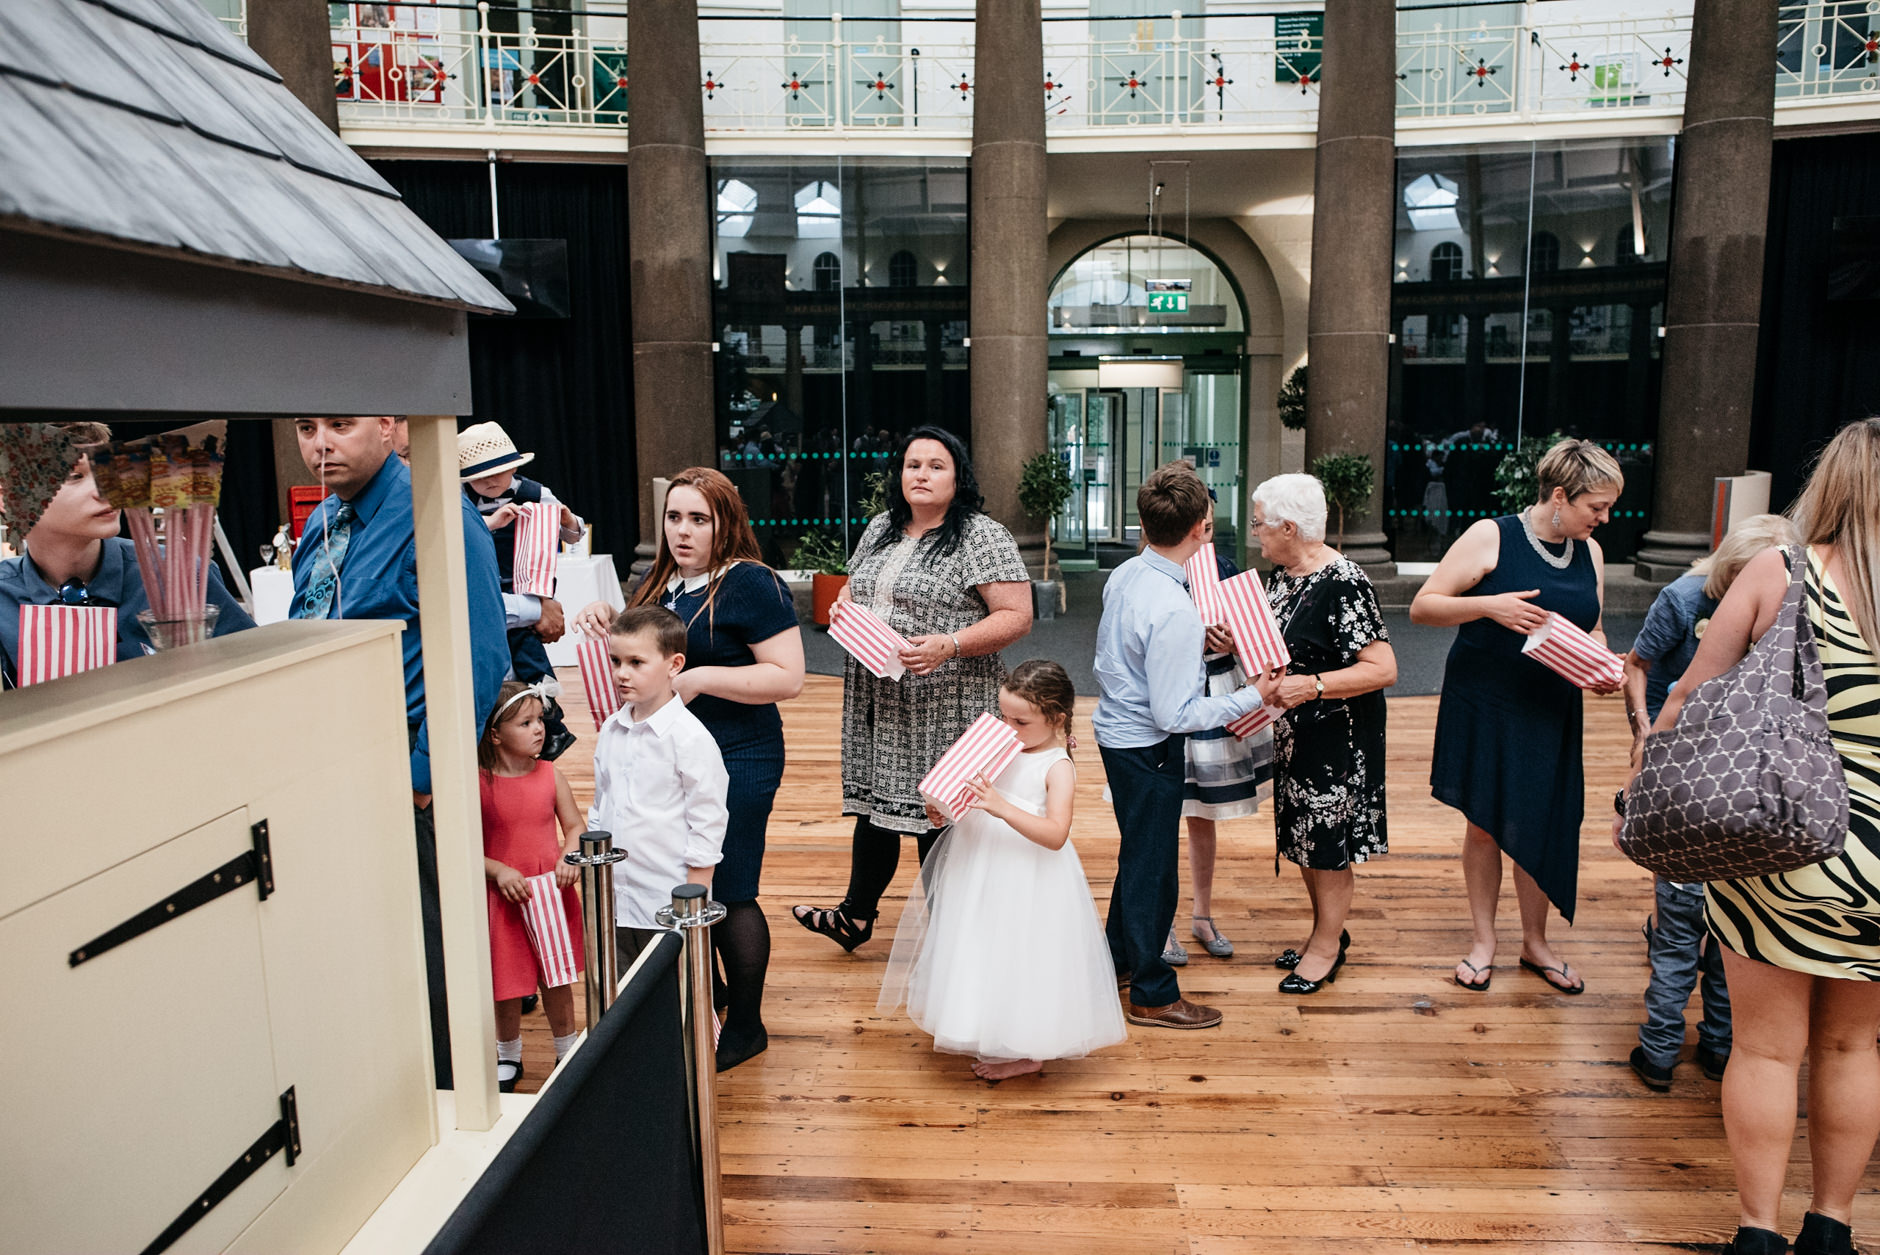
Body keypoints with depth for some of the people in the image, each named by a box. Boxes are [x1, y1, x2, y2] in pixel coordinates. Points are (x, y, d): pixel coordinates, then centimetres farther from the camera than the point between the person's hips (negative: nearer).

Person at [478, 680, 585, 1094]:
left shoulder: (550, 774, -2)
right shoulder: (477, 783, -12)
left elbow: (574, 826, 5)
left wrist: (569, 857, -13)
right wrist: (498, 871, -20)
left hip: (553, 892, 2)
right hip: (504, 896, -2)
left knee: (557, 979, 13)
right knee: (507, 985, 10)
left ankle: (567, 1052, 33)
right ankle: (508, 1057, 34)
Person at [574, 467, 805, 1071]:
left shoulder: (750, 584, -12)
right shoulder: (659, 582, 12)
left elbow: (788, 677, -18)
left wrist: (701, 678, -23)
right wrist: (607, 620, 5)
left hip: (737, 760, -8)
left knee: (728, 893, 1)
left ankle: (745, 1026, 19)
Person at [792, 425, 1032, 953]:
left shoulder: (983, 538, -8)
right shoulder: (881, 529, 13)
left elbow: (1017, 616, -14)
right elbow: (855, 588, 26)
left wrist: (948, 644, -26)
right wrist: (843, 604, 1)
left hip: (944, 707, -6)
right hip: (876, 701, 6)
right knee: (875, 800, 16)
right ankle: (855, 917, 31)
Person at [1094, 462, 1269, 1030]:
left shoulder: (1123, 575, -2)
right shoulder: (1174, 611, -29)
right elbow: (1174, 715, -26)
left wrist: (1198, 643, 12)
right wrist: (1251, 697, -19)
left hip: (1115, 729, 9)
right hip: (1148, 748, -9)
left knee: (1138, 853, 25)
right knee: (1153, 867, 6)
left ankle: (1118, 958, 42)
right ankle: (1152, 995, 22)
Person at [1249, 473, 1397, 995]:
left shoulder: (1343, 584, -23)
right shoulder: (1282, 575, 5)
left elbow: (1384, 669, -25)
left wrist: (1312, 685, -33)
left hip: (1338, 736, -9)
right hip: (1295, 731, 9)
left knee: (1329, 840, 5)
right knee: (1304, 834, 18)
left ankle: (1327, 947, 22)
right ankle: (1328, 930, 36)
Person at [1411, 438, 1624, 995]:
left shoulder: (1589, 553, 7)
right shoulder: (1492, 537, -10)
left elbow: (1592, 630, 18)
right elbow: (1422, 606, -12)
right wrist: (1487, 605, -27)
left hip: (1553, 714, 4)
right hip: (1484, 707, -4)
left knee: (1543, 826, 8)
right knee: (1484, 824, 7)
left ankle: (1535, 943, 27)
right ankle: (1483, 940, 24)